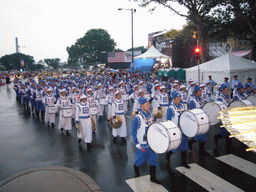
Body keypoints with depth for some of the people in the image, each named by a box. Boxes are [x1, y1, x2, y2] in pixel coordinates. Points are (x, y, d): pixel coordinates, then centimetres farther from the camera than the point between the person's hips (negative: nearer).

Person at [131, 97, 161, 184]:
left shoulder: (150, 116, 3)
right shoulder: (137, 118, -17)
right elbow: (133, 131, -13)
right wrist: (137, 143, -16)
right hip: (142, 144, -5)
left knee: (153, 160, 6)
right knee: (141, 160, 10)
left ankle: (153, 177, 21)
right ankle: (136, 168, 42)